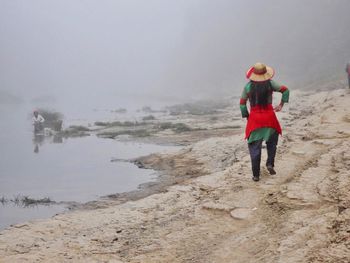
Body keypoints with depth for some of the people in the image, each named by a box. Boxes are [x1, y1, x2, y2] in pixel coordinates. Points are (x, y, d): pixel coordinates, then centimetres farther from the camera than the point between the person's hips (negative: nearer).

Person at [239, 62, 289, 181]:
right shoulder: (270, 84, -3)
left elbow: (242, 103, -2)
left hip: (254, 117, 0)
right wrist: (281, 105, 4)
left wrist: (246, 116, 10)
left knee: (255, 147, 5)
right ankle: (270, 164, 11)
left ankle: (256, 175, 5)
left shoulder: (248, 86, -3)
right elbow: (285, 90, -4)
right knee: (272, 141, 25)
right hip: (269, 116, 1)